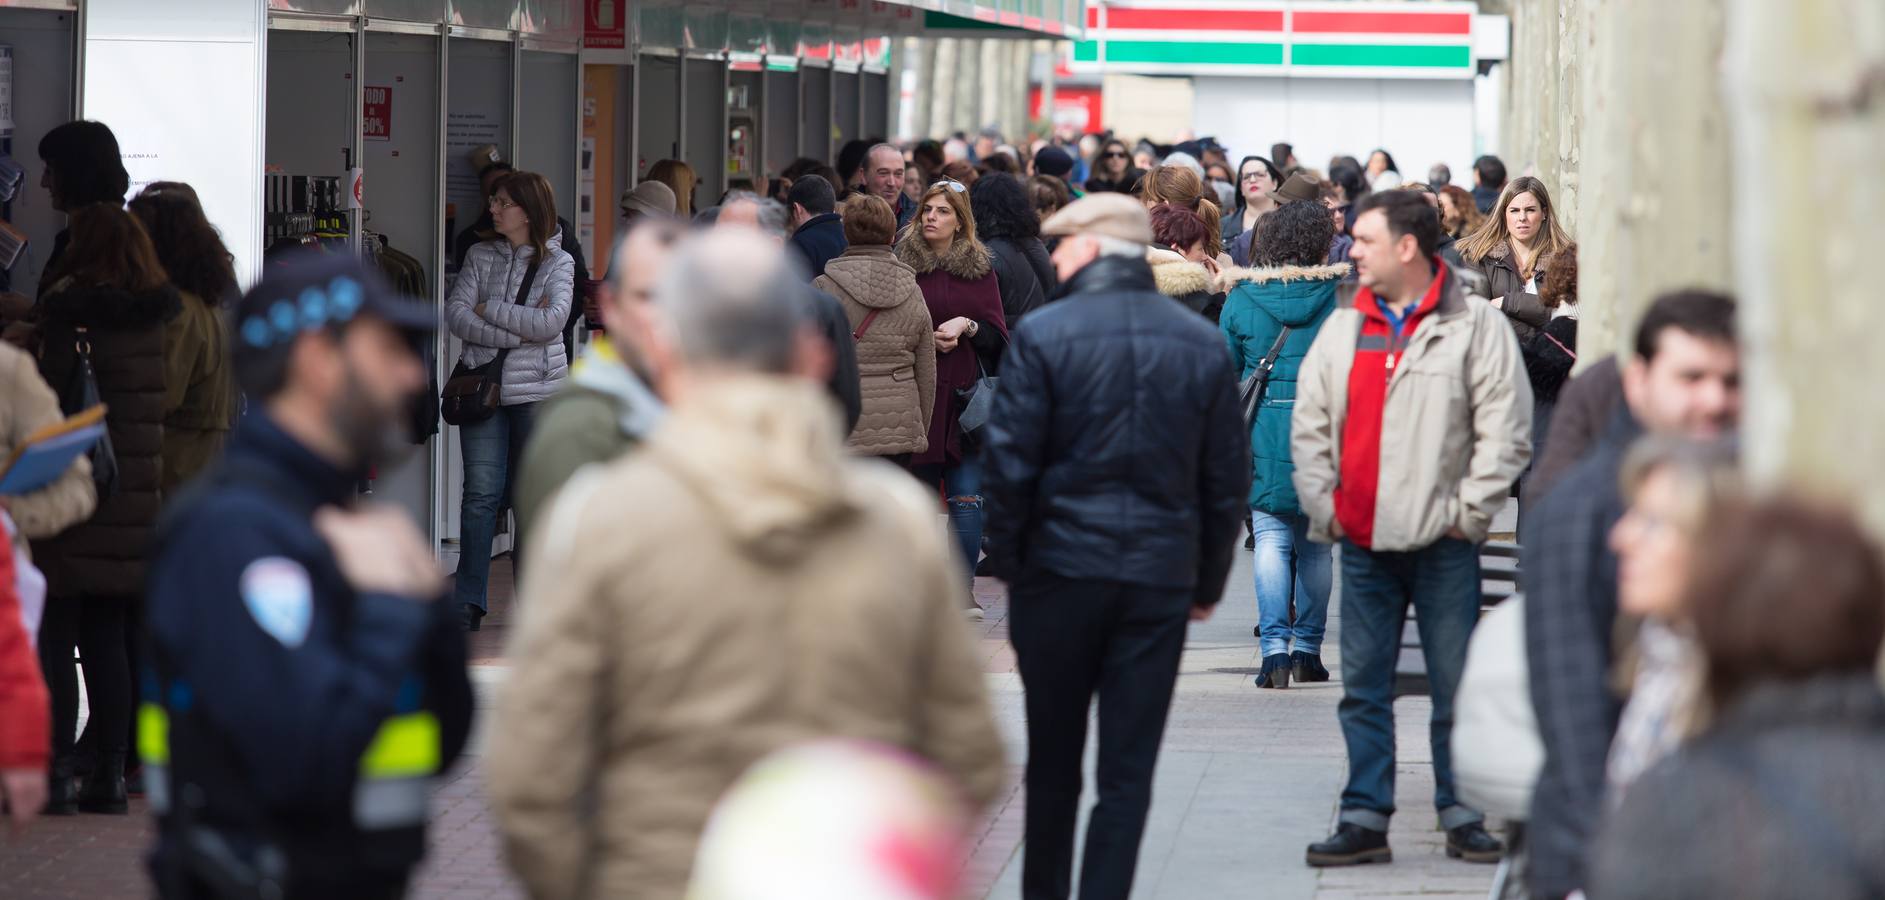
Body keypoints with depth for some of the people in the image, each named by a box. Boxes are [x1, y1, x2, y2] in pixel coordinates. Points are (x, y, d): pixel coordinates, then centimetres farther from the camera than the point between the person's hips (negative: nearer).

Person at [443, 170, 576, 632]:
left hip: (538, 390, -1)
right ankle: (468, 603, -2)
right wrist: (519, 329, -14)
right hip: (483, 386, 1)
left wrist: (490, 309, -9)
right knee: (481, 494, -4)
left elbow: (551, 322, -13)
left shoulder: (558, 263, 2)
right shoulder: (481, 257, 9)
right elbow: (455, 315, -4)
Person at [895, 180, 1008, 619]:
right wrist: (927, 340, -11)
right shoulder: (903, 263, 2)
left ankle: (964, 588, 0)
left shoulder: (981, 268, 9)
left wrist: (966, 327, -11)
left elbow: (998, 333, 7)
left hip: (965, 396, 1)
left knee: (967, 496, -4)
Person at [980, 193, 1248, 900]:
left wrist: (1006, 560, 2)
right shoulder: (1202, 344, 4)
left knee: (1054, 761, 12)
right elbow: (1228, 476, 7)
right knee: (1129, 771, 2)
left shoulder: (1043, 335, -7)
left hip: (1060, 571, -2)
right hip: (1162, 576, 2)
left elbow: (1010, 462, -9)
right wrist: (1210, 580, 14)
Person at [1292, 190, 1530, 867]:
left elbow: (1506, 430, -5)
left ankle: (1461, 816, 8)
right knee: (1363, 689, 5)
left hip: (1442, 544, -4)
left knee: (1456, 688, 0)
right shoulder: (1344, 328, 12)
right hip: (1362, 540, 4)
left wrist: (1467, 512, -8)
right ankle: (1365, 818, 9)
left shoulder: (1476, 327, -2)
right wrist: (1323, 505, 4)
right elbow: (1309, 425, 14)